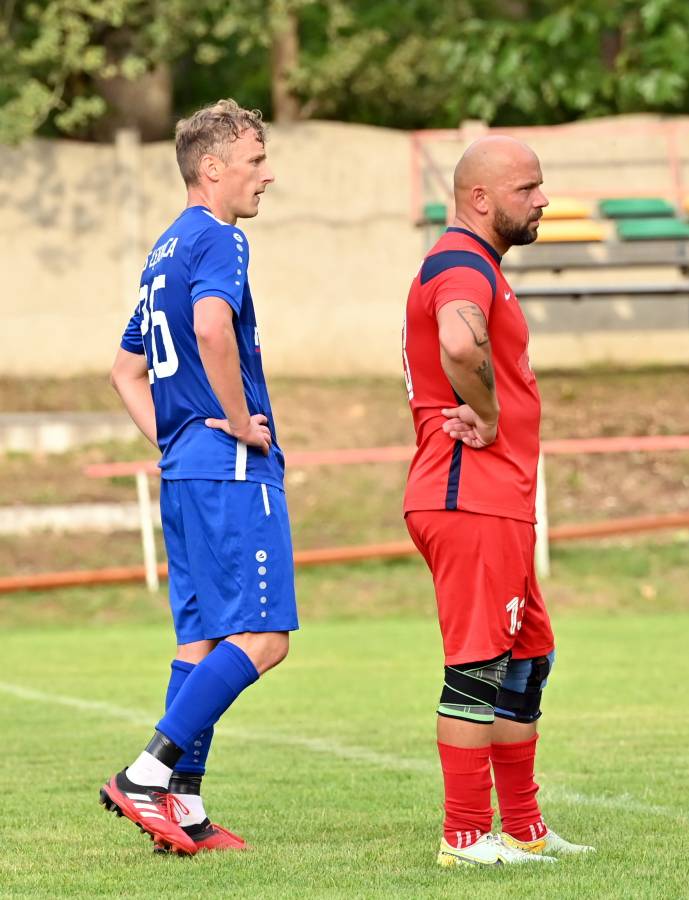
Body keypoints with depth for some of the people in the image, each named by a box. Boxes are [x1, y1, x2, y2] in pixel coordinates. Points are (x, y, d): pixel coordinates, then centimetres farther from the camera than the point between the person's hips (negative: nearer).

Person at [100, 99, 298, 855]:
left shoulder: (165, 250, 20)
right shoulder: (218, 239, -9)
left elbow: (127, 371, 26)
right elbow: (211, 327, -29)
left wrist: (171, 438, 17)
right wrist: (241, 422, -18)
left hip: (182, 472, 10)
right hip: (232, 470, -10)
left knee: (203, 637, 10)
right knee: (260, 636, -10)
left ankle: (182, 805, 7)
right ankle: (148, 775, -15)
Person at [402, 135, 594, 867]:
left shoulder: (473, 266, 21)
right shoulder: (462, 264, -14)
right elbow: (459, 345, -36)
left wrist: (483, 416, 9)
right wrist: (488, 417, -20)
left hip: (497, 502, 11)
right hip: (472, 500, -11)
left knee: (527, 661, 17)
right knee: (480, 667, -8)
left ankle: (523, 828, 24)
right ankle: (466, 837, -4)